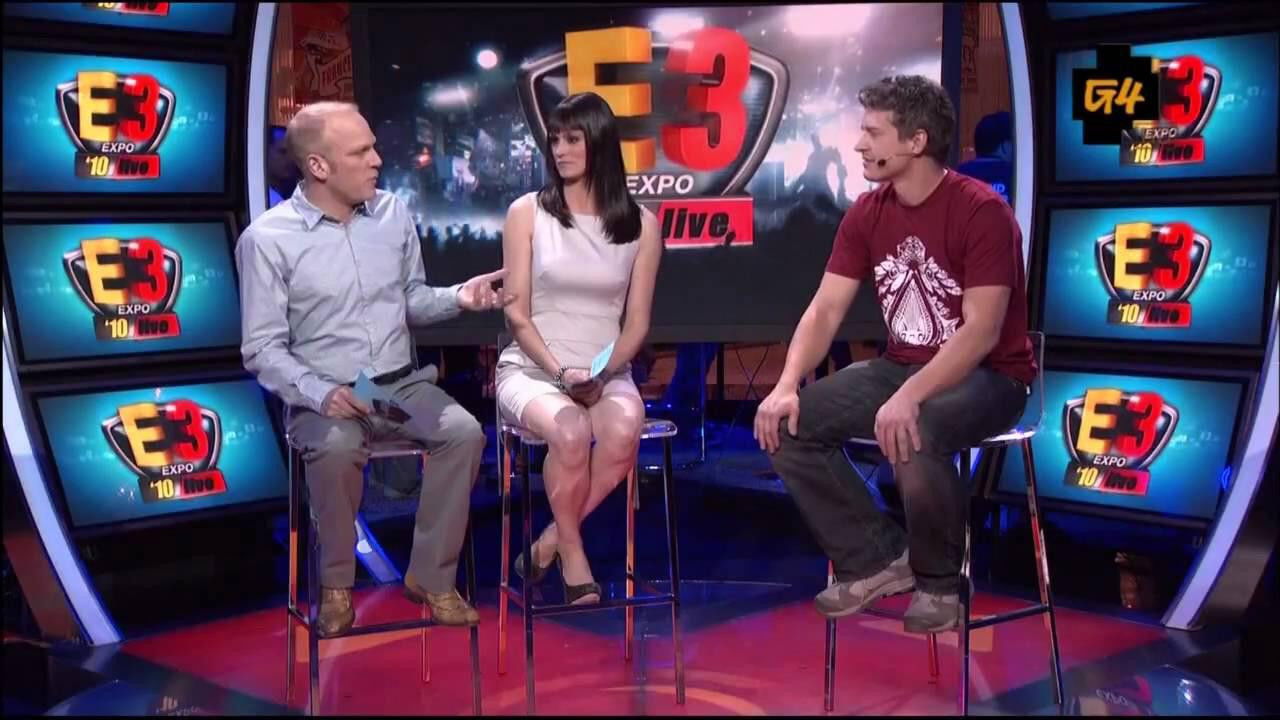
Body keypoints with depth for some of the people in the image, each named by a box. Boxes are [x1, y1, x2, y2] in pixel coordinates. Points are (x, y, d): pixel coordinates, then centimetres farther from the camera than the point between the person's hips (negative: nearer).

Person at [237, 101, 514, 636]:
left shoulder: (393, 212, 4)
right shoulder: (267, 239, -9)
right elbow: (262, 348, -8)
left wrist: (457, 297, -4)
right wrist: (320, 393, -24)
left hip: (402, 384, 4)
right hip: (324, 395, -4)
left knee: (464, 432, -24)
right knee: (337, 448, -36)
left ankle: (431, 576, -9)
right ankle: (336, 583, -10)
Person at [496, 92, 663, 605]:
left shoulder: (640, 225, 5)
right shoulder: (527, 213, 1)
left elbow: (637, 324, 5)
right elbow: (517, 314, -1)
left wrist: (602, 375, -12)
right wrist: (560, 371, -15)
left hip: (607, 374, 2)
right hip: (531, 368, -1)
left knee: (623, 433, -33)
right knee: (571, 433, -34)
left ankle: (550, 541, -11)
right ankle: (571, 552, -10)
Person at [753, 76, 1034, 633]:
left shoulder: (980, 211, -19)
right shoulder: (866, 214, 1)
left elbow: (981, 332, -26)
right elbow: (824, 310, -2)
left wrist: (909, 398, -38)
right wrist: (787, 385, -19)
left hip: (988, 376, -7)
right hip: (902, 367, 7)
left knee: (912, 436, -38)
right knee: (786, 422, -10)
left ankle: (938, 580, -9)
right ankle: (877, 558, 1)